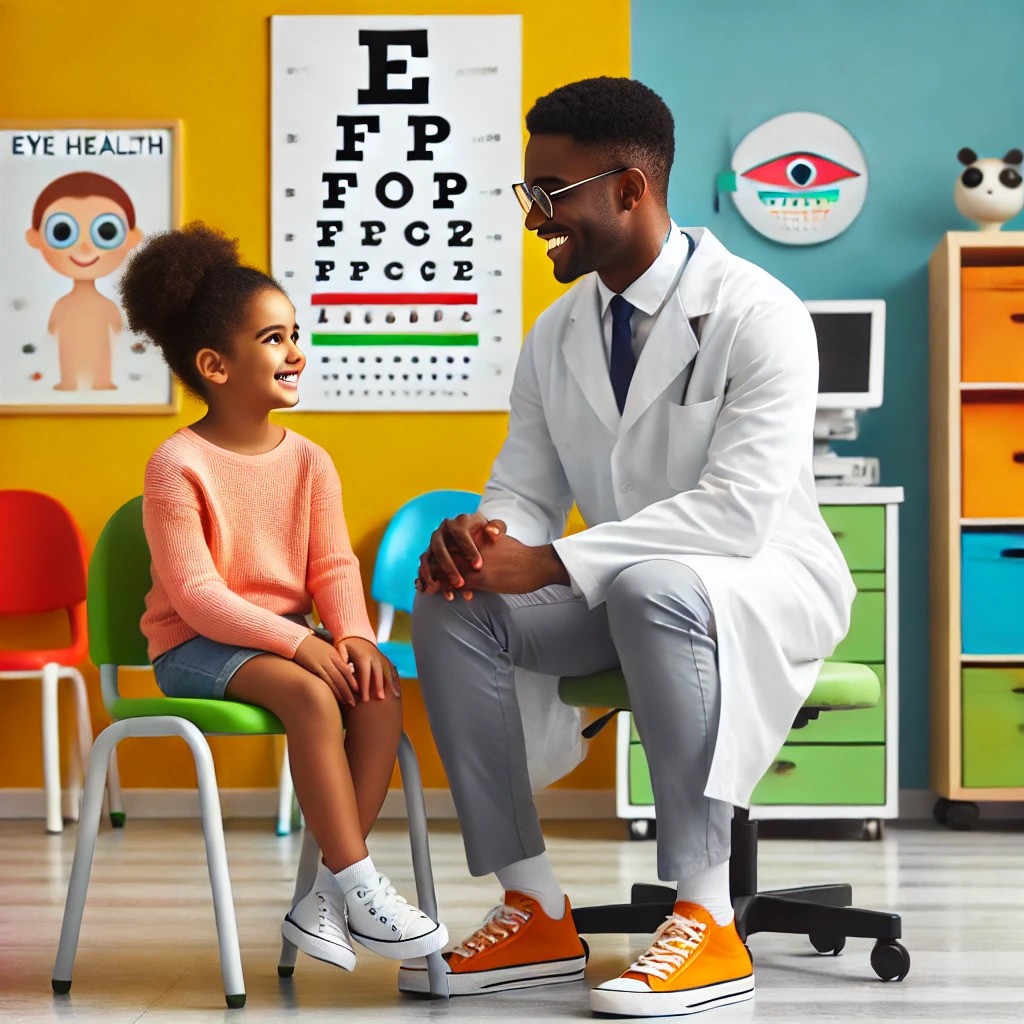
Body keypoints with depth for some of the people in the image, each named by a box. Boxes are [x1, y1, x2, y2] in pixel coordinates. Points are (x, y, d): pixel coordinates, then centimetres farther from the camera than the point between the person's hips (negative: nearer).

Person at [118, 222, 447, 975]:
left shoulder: (309, 461, 7)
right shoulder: (178, 465, -12)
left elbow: (333, 566, 3)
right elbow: (196, 593, -18)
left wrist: (354, 633, -19)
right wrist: (296, 643, -26)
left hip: (289, 636, 6)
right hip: (196, 648, -6)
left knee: (381, 687, -23)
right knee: (309, 695, -33)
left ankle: (327, 899, -21)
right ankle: (361, 888, -28)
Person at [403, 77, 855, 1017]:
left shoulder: (758, 316, -18)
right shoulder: (556, 336, 5)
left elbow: (738, 510, -28)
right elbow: (524, 493, 7)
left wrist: (551, 563, -32)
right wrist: (481, 539, -20)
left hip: (766, 582, -6)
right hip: (614, 588, 7)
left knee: (652, 586, -39)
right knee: (449, 605, -17)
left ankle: (707, 921, -31)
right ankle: (536, 911, -14)